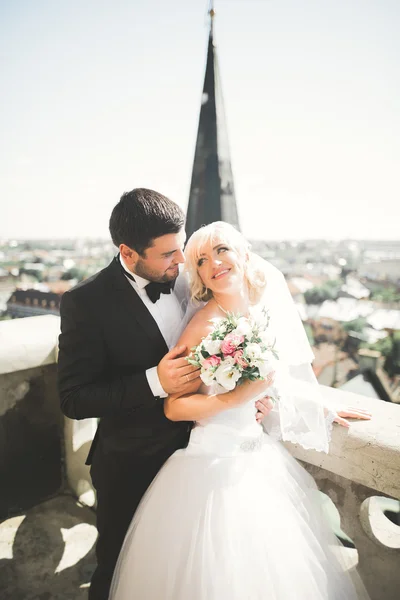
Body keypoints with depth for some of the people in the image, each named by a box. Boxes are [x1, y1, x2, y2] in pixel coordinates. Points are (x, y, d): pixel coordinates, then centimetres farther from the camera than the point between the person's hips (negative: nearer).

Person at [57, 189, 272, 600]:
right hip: (131, 469, -4)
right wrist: (154, 382, -29)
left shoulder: (183, 281, -7)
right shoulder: (86, 302, -21)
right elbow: (74, 399, -20)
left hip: (193, 448, 4)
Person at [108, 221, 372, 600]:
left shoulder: (268, 309, -1)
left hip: (264, 458, 6)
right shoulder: (204, 326, -19)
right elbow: (173, 408, -18)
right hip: (218, 464, -6)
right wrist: (236, 398, -27)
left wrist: (321, 410, 18)